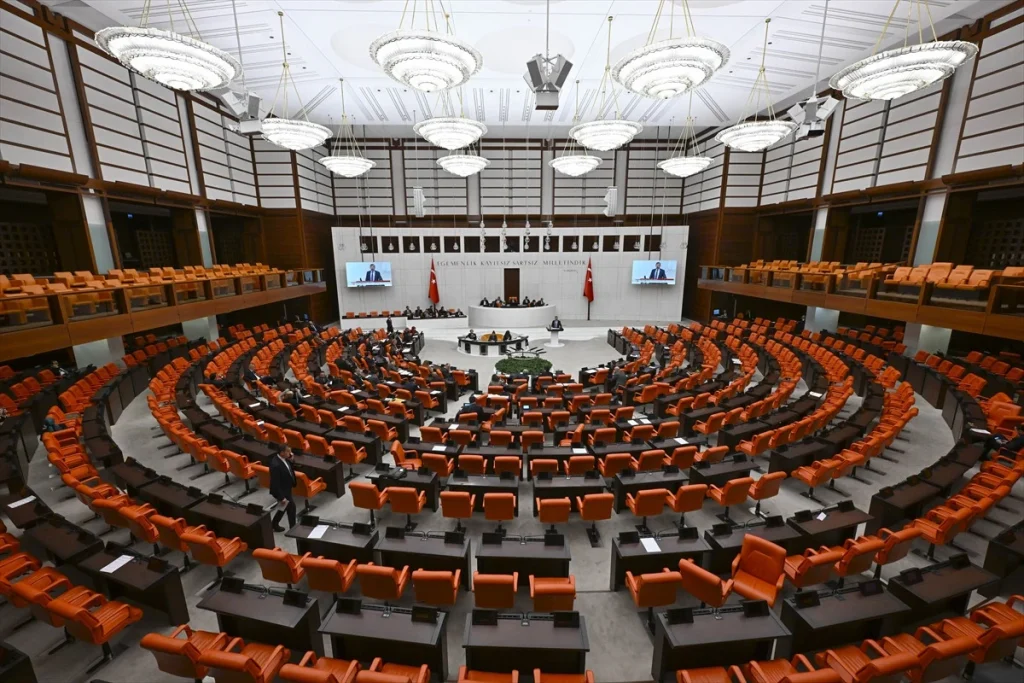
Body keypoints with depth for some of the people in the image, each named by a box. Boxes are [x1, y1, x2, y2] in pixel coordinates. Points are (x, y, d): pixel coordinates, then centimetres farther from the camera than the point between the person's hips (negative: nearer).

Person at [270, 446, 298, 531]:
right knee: (291, 507, 5)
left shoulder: (284, 459, -7)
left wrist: (290, 460, -11)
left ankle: (275, 525, 45)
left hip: (286, 489, 9)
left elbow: (289, 470, 7)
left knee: (285, 507, 24)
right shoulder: (276, 465, -34)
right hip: (281, 491, -9)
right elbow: (275, 483, -28)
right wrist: (281, 497, -22)